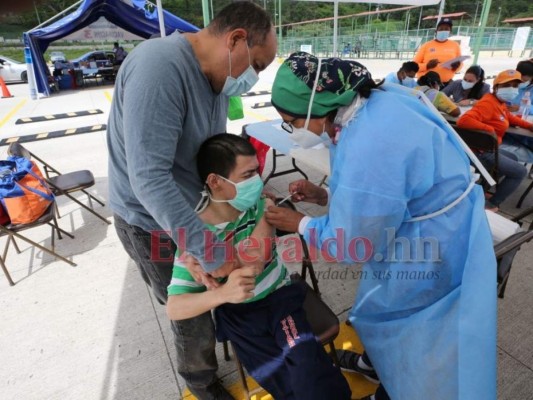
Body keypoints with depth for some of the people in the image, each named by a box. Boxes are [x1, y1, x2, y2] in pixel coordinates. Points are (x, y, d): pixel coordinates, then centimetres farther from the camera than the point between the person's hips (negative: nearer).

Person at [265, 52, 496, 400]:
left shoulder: (369, 146, -37)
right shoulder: (372, 104, -5)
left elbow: (354, 245, -25)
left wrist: (300, 223, -10)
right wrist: (326, 195, -1)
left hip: (430, 253, -9)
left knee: (390, 316, 16)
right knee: (383, 306, 28)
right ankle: (378, 361, 57)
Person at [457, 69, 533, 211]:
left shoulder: (499, 102, 9)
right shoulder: (488, 103, -21)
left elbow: (510, 117, 29)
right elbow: (463, 120, -36)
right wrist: (490, 129, -28)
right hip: (481, 152, -10)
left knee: (513, 159, 33)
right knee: (520, 171, 2)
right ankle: (491, 204, 9)